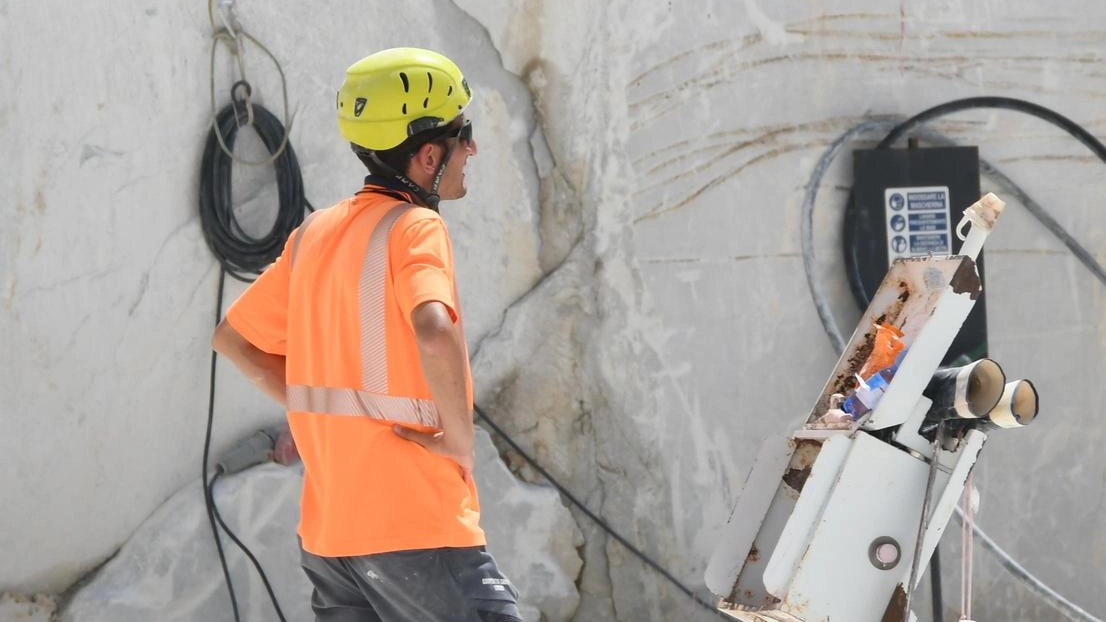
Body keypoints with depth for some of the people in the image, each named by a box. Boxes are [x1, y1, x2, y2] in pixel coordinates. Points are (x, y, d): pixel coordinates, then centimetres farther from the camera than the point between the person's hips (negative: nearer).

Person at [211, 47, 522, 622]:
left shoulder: (315, 233, 12)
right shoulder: (415, 227, -11)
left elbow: (232, 338, 21)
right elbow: (435, 333, -30)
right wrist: (460, 439, -16)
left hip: (326, 530, 8)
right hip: (419, 531, -8)